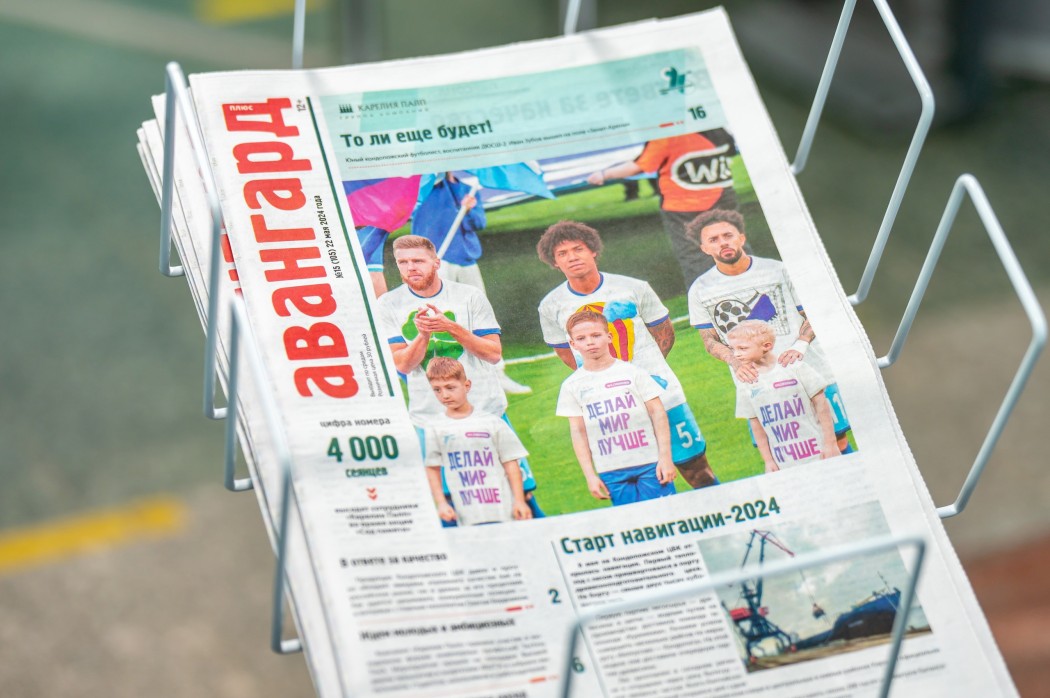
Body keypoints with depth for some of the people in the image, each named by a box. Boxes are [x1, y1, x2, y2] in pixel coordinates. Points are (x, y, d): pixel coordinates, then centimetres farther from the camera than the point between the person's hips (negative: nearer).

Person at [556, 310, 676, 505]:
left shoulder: (631, 372, 0)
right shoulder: (572, 386, 4)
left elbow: (658, 413, 1)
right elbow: (578, 432, 6)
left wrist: (665, 458, -5)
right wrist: (590, 475, 1)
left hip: (650, 463, -1)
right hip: (611, 472, 1)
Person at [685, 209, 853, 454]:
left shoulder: (778, 271, 3)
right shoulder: (701, 290, 6)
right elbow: (710, 340, 8)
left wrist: (800, 345, -13)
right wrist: (735, 362, -12)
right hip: (754, 381, 0)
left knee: (837, 440, 0)